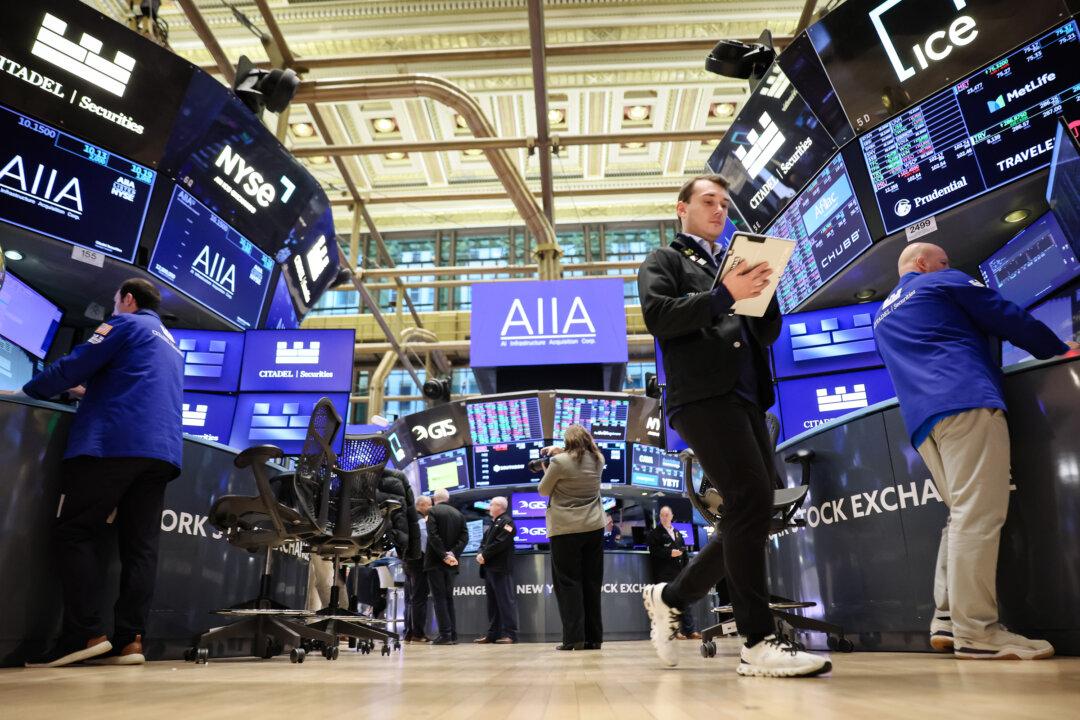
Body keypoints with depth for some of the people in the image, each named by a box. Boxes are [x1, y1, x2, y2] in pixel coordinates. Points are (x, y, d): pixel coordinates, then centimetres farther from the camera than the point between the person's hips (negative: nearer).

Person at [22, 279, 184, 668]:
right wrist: (93, 393, 41)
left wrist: (28, 391, 14)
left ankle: (85, 634, -10)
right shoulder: (171, 345, 30)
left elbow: (74, 366, -1)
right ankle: (130, 639, -2)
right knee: (140, 546, 2)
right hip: (163, 451, 7)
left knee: (73, 534, -3)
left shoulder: (125, 324, 7)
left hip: (114, 443, -7)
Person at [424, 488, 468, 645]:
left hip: (435, 561, -5)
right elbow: (464, 537, 1)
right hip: (451, 563, 5)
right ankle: (453, 634, 10)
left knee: (439, 598, -3)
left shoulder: (433, 511, -4)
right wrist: (452, 554, -7)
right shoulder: (458, 514, 11)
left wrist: (444, 555, -16)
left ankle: (445, 634, -7)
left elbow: (433, 535, -16)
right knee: (449, 597, 11)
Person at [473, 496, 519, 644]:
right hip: (489, 568, 10)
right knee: (492, 602, 12)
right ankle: (493, 633, 17)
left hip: (500, 569, -10)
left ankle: (510, 634, -8)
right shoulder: (492, 525, 24)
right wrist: (480, 554, -1)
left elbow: (500, 543, -16)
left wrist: (485, 555, -14)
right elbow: (484, 542, 19)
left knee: (506, 601, -8)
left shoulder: (506, 522, -6)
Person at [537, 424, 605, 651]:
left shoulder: (559, 462, -11)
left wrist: (548, 470, 15)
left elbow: (543, 491, -1)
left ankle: (574, 638, -1)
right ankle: (593, 638, 12)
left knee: (568, 583, 2)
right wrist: (558, 451, 15)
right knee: (591, 583, 9)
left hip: (565, 530, -4)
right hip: (594, 528, 5)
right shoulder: (598, 460, 5)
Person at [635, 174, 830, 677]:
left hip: (747, 399, 7)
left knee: (750, 514, 5)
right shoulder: (664, 260, 11)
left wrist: (763, 289, 2)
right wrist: (725, 294, -17)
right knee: (752, 502, -19)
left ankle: (670, 596, 22)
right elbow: (657, 317, -8)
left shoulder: (734, 263, 27)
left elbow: (769, 333, 20)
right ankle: (759, 643, -11)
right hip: (703, 397, -7)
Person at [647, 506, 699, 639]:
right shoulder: (654, 533, 2)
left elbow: (684, 549, 21)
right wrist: (669, 553, -17)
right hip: (664, 573, -6)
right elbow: (654, 550, -9)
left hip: (678, 572, 6)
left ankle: (690, 630, 7)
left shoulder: (677, 533, 22)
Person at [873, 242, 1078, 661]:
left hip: (921, 419, 7)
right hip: (966, 400, -7)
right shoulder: (942, 283, 12)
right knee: (979, 516, -12)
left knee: (965, 516, 9)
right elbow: (1008, 319, 10)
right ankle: (976, 632, -15)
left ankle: (947, 618, 2)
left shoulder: (883, 317, 31)